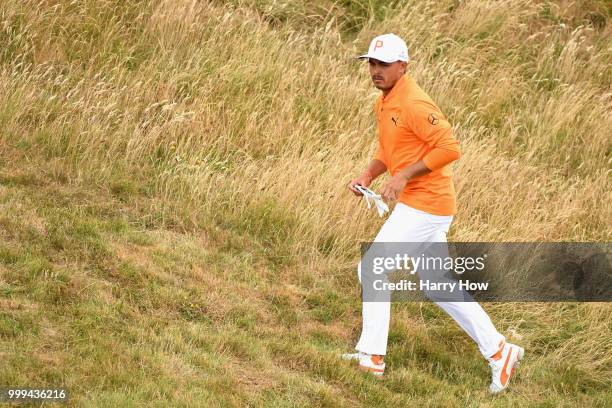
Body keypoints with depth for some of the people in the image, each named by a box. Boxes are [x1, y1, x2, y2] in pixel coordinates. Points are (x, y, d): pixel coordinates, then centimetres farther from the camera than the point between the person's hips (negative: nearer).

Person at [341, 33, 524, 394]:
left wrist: (404, 176, -23)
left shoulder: (413, 104, -19)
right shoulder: (385, 102, 12)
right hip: (424, 205, 10)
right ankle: (498, 351, 18)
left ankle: (371, 357, 1)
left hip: (424, 205, -10)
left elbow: (449, 147, -24)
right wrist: (368, 176, 7)